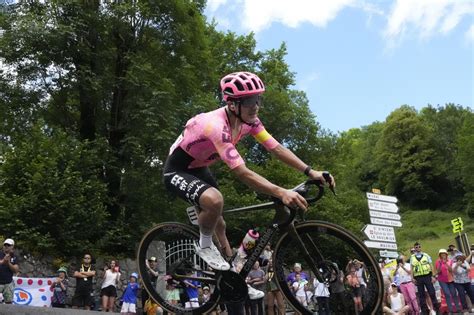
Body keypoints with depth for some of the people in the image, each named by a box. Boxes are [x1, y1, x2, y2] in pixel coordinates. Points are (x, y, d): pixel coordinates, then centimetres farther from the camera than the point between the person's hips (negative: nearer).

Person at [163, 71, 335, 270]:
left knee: (216, 221, 12)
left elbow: (276, 148, -12)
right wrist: (281, 193, -47)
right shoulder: (217, 126, -37)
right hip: (177, 171, -8)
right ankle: (204, 245, -7)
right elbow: (242, 173, -40)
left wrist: (311, 172, -21)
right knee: (214, 200, -34)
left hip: (198, 168, 8)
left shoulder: (248, 120, -12)